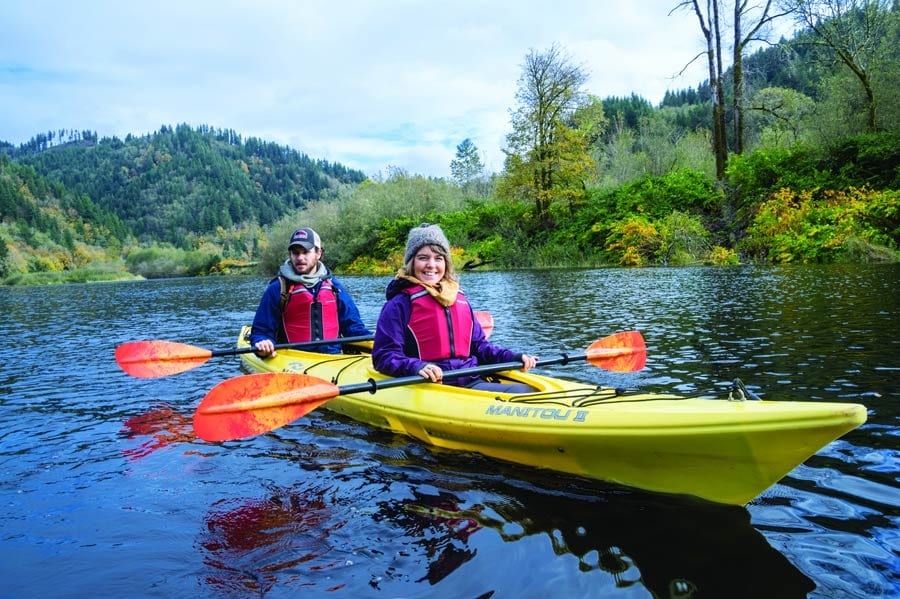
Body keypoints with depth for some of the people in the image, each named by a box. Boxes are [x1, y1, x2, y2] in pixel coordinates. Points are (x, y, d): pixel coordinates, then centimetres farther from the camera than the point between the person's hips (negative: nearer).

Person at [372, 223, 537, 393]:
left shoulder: (460, 299, 20)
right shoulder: (400, 304, 0)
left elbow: (478, 345, 26)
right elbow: (383, 356, -6)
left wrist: (513, 357, 10)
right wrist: (416, 367, -26)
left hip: (471, 382, 7)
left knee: (524, 390, -16)